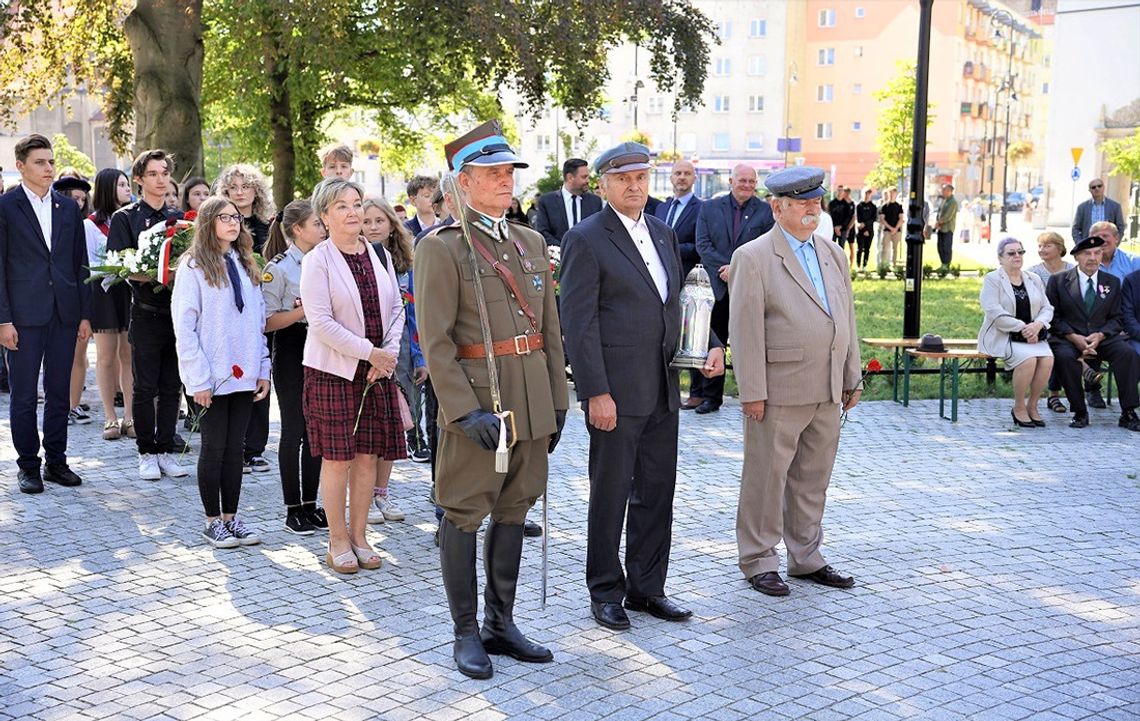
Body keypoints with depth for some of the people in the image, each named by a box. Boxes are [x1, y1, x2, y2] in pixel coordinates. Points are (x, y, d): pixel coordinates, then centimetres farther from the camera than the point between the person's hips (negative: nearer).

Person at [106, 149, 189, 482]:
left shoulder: (178, 217, 13)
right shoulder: (125, 218, 0)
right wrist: (152, 278, -22)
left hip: (179, 311, 4)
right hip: (147, 313, -4)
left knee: (172, 387, 7)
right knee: (145, 387, 2)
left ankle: (165, 450, 16)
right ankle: (146, 453, 11)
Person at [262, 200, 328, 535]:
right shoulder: (278, 268, -8)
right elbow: (267, 322, -11)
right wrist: (303, 311, -20)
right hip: (291, 351, -6)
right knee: (294, 429, 0)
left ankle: (310, 504, 17)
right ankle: (292, 509, 9)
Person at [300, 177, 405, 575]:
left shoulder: (379, 257, 8)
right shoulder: (317, 261, -8)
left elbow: (396, 309, 11)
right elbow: (321, 322, -15)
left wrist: (388, 353, -5)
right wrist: (369, 351, -16)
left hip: (377, 370, 5)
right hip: (334, 371, -5)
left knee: (368, 455, 7)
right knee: (337, 459, 0)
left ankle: (359, 535, 19)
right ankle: (338, 541, 11)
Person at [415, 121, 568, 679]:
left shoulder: (531, 242, 13)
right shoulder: (440, 248, -8)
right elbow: (435, 340, -13)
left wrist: (558, 400, 11)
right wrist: (466, 410, -19)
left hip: (531, 403, 7)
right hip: (477, 404, -6)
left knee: (513, 511, 13)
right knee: (464, 516, 2)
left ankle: (500, 623, 25)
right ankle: (466, 634, 13)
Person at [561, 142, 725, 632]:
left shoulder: (663, 233, 14)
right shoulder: (585, 240, -8)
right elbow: (579, 323, -13)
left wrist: (711, 344, 4)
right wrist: (596, 393, -18)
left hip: (662, 391, 7)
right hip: (615, 392, -7)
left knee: (656, 491, 12)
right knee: (610, 494, 4)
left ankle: (646, 587, 24)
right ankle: (605, 591, 17)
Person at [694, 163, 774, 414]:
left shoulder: (765, 211, 2)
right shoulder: (709, 208, 6)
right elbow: (702, 245, -1)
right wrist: (724, 268, -14)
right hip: (718, 287, 2)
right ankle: (711, 398, 15)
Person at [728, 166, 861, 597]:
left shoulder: (833, 255, 14)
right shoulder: (753, 258, -7)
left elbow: (847, 318, 17)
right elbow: (745, 330, -11)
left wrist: (852, 379, 14)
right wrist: (752, 392, -15)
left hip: (827, 392, 7)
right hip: (779, 391, -6)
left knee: (813, 480, 14)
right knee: (767, 477, 3)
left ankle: (806, 558, 26)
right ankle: (759, 561, 14)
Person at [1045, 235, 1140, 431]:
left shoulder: (1112, 282, 11)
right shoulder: (1058, 280, 3)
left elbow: (1117, 318, 8)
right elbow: (1053, 316, -1)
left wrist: (1100, 335, -12)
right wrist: (1074, 337, -16)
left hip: (1102, 338, 2)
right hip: (1068, 338, -2)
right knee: (1064, 356, -35)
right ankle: (1080, 412, -22)